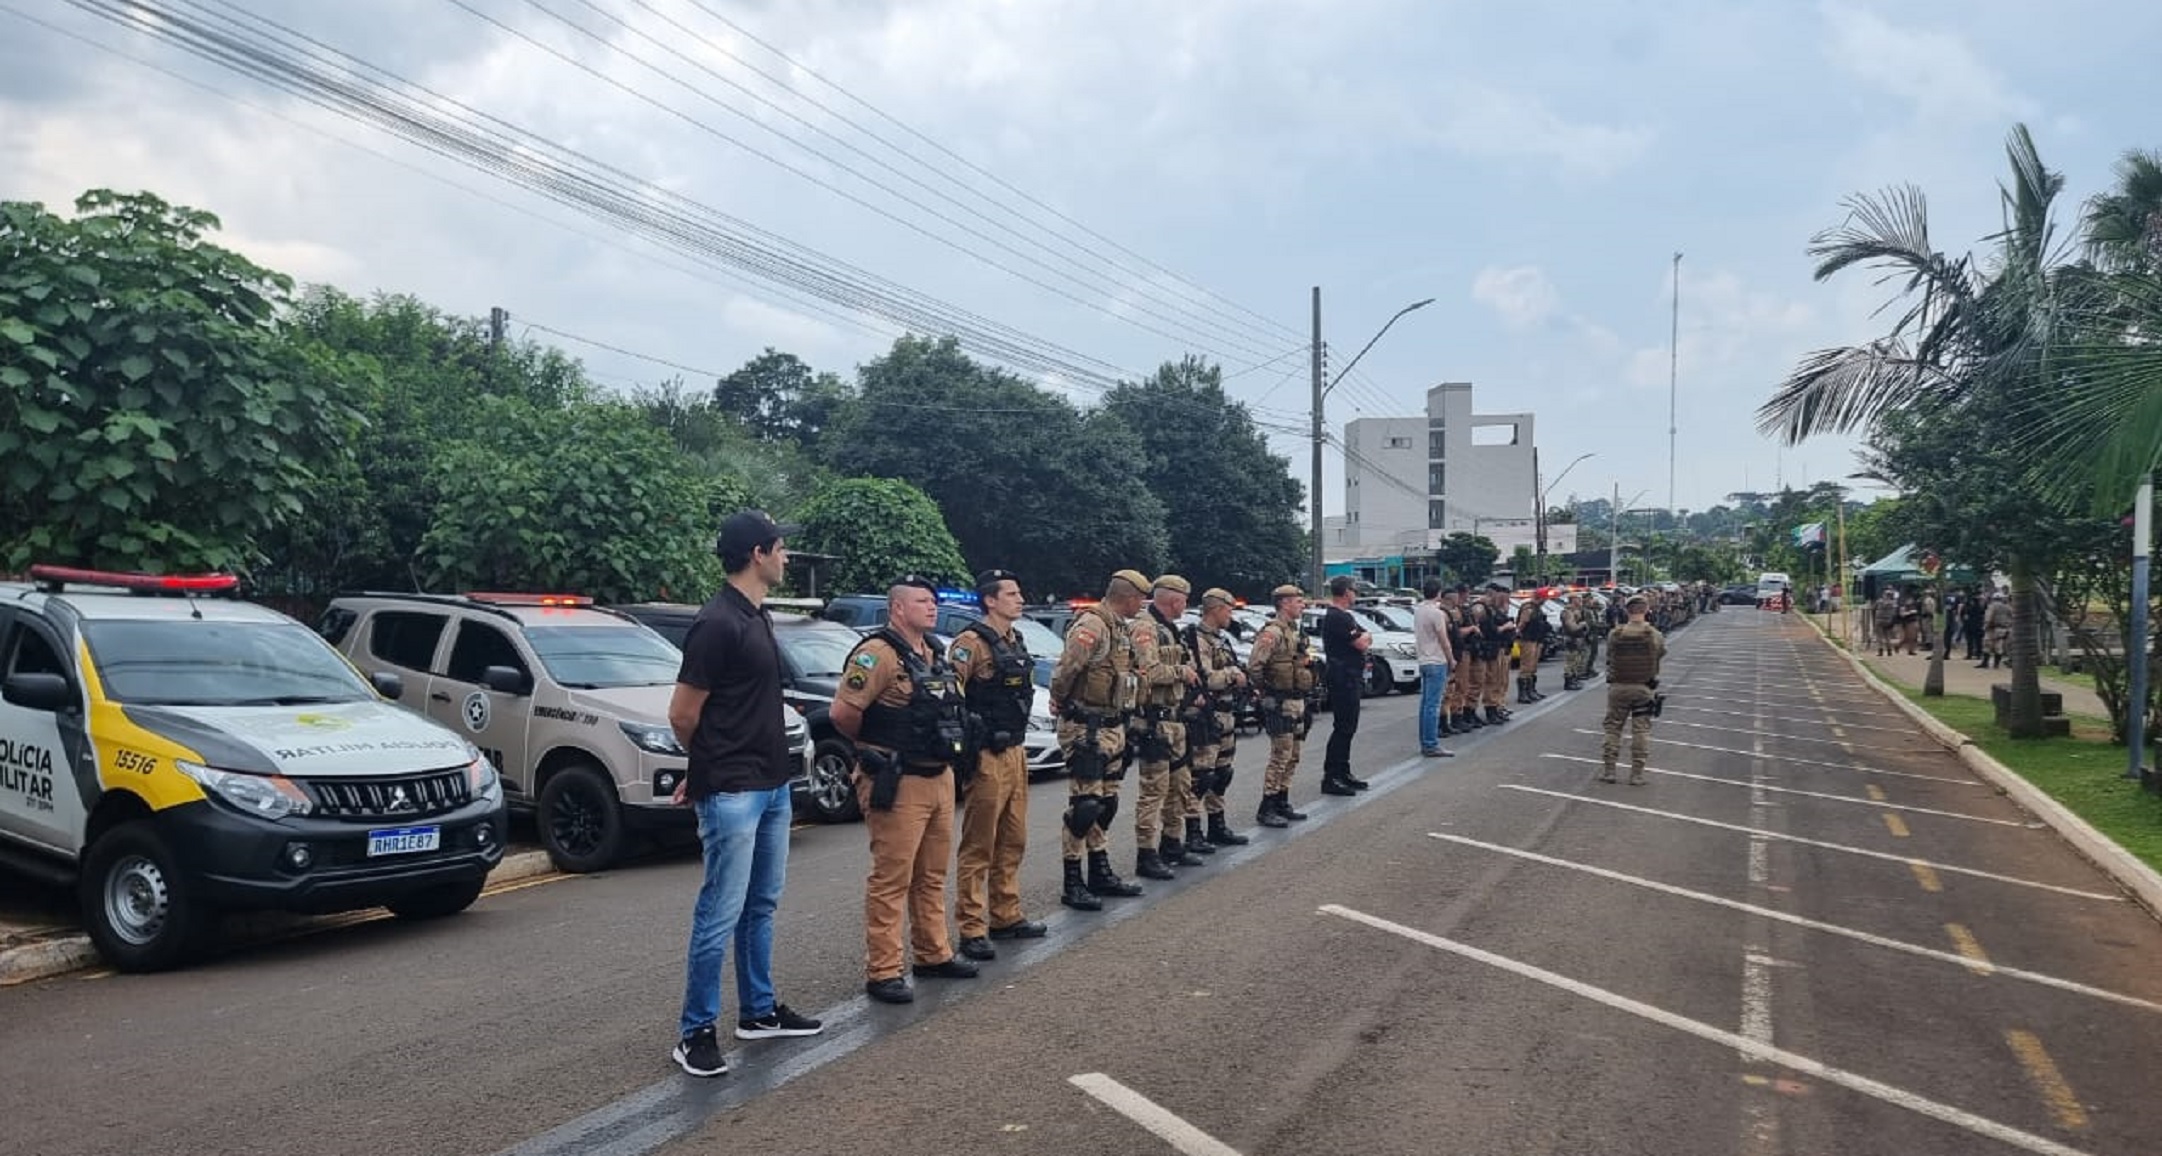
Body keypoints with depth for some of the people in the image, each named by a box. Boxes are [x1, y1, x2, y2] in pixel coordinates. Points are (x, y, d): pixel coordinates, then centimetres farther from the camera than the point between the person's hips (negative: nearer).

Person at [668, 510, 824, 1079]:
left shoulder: (758, 617, 12)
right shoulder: (717, 623, -18)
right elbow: (682, 715, -14)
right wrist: (714, 762, 4)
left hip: (772, 784, 9)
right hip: (732, 793, -9)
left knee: (761, 905, 17)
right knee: (721, 915, -3)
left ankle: (759, 1011, 29)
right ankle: (695, 1032, 8)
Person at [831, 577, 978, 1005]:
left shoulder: (934, 655, 13)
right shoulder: (878, 655, -15)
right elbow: (842, 713, -21)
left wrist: (946, 749, 14)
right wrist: (873, 745, -5)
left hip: (940, 778, 9)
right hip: (898, 785, -9)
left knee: (932, 875, 18)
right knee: (891, 879, -3)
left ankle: (934, 954, 31)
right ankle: (882, 973, 4)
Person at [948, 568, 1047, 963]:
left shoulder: (1015, 641, 14)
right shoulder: (972, 643, -14)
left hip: (1015, 754, 9)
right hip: (986, 758, -9)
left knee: (1012, 842, 16)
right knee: (978, 848, -3)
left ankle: (1006, 916, 27)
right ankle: (971, 929, 3)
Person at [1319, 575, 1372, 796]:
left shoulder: (1344, 616, 18)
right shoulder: (1337, 617, -16)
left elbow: (1367, 639, 17)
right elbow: (1361, 643, -19)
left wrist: (1361, 637, -4)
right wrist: (1363, 636, 1)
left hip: (1350, 678, 11)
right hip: (1343, 680, -11)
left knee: (1347, 728, 15)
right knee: (1343, 728, -10)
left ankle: (1343, 773, 22)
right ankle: (1330, 778, -9)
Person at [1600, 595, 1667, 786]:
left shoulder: (1614, 634, -11)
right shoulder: (1655, 636, -10)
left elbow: (1608, 657, -4)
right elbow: (1661, 653, 7)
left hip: (1618, 687, 0)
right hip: (1644, 689, 0)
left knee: (1613, 728, 12)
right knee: (1641, 730, 8)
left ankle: (1608, 770, 15)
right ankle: (1637, 773, 10)